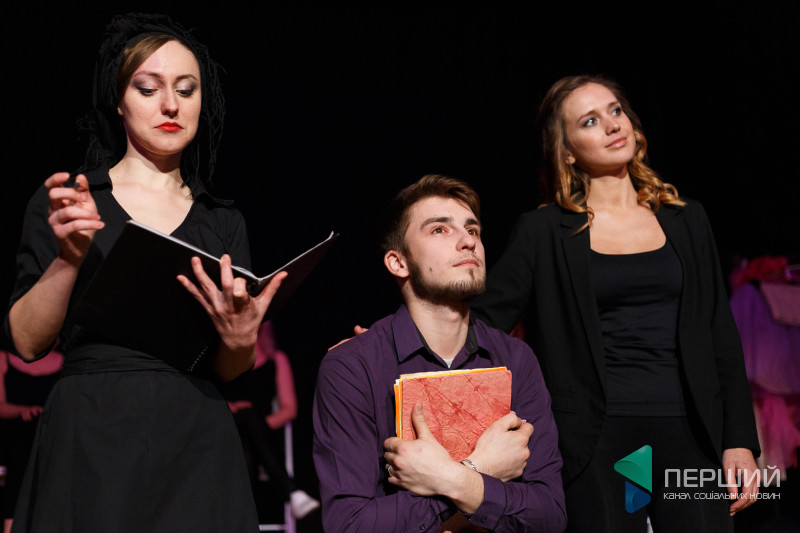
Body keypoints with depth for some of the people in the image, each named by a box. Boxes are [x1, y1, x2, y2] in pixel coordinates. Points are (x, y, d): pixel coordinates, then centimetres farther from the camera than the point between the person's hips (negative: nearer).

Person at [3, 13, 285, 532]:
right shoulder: (64, 202, 5)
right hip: (91, 441, -2)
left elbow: (228, 371, 10)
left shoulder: (224, 222, 12)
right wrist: (69, 258, -16)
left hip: (197, 446, 2)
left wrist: (239, 339, -12)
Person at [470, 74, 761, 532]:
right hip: (597, 443, -2)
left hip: (688, 438, 2)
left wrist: (740, 441, 5)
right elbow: (485, 322, 3)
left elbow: (722, 338, 11)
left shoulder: (686, 221, 11)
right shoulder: (545, 232, 3)